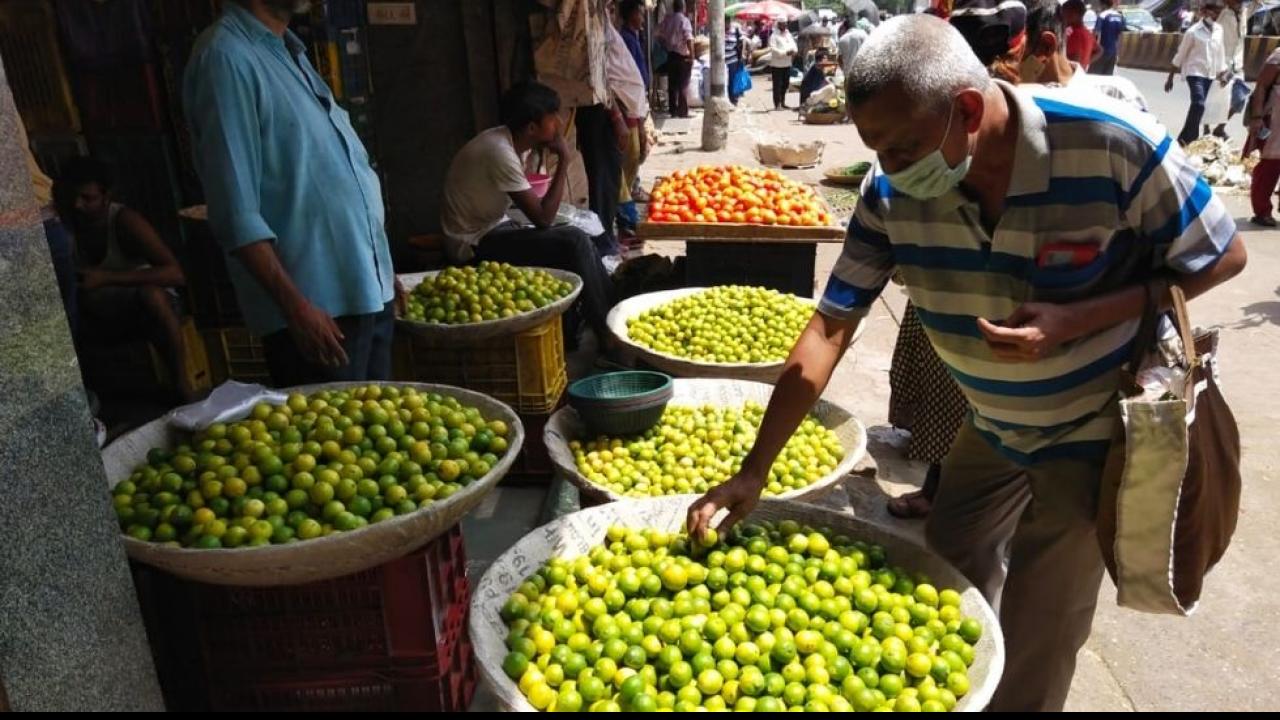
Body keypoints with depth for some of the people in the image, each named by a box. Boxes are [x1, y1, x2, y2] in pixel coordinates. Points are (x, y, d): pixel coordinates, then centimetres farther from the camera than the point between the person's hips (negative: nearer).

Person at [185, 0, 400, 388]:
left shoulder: (288, 50, 15)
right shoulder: (227, 57, -13)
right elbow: (236, 213, -19)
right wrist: (296, 306, -22)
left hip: (369, 292, 9)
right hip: (317, 305, -9)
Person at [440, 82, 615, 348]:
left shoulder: (512, 141, 1)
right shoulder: (500, 152, -26)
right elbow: (543, 218, -25)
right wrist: (563, 161, -19)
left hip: (493, 228, 9)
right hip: (476, 243, -9)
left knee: (579, 241, 3)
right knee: (574, 243, -19)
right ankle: (608, 338, -9)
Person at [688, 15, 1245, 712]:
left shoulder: (1113, 142, -28)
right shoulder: (890, 190, -18)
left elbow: (1221, 257, -14)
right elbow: (831, 326, -16)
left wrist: (1075, 321, -31)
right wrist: (753, 472, -19)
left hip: (1097, 429, -4)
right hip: (992, 425, 4)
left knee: (1033, 644, 5)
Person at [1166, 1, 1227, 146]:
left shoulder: (1219, 30, 7)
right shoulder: (1193, 31, -9)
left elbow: (1220, 53, 16)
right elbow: (1180, 54, -5)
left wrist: (1222, 74, 11)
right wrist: (1170, 77, -4)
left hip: (1210, 74, 6)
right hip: (1195, 72, -6)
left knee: (1197, 106, 9)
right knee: (1198, 105, -20)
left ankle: (1186, 139, 18)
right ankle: (1186, 139, -14)